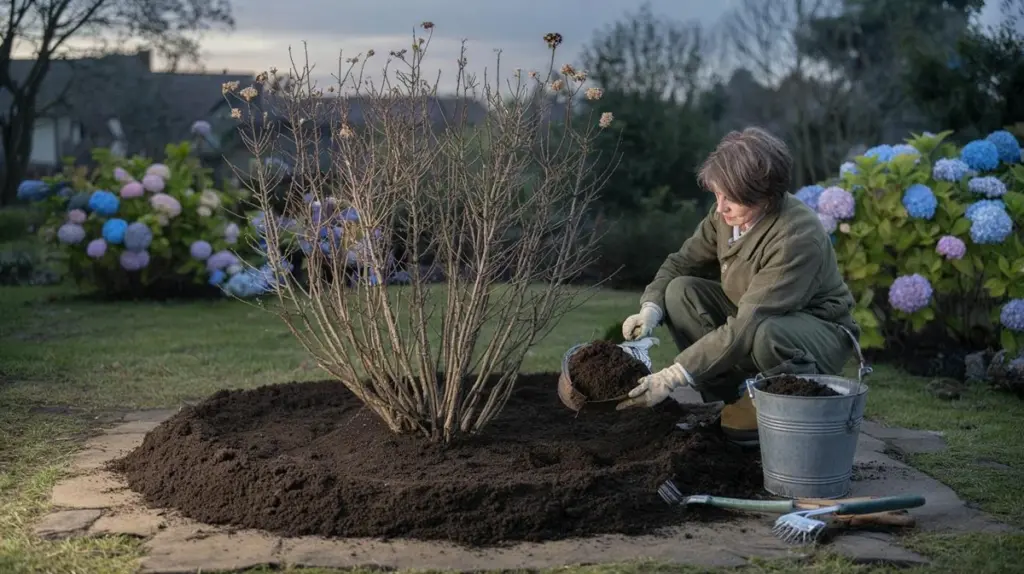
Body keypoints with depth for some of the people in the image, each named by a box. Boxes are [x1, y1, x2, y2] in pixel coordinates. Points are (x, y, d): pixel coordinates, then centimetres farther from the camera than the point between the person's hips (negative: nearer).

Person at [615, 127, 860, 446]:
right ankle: (735, 395, -8)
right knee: (681, 292, -14)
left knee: (764, 334, -40)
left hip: (820, 330, -7)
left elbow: (746, 327, -37)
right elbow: (681, 262, 0)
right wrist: (651, 309, -22)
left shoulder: (798, 237, -33)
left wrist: (673, 377, -39)